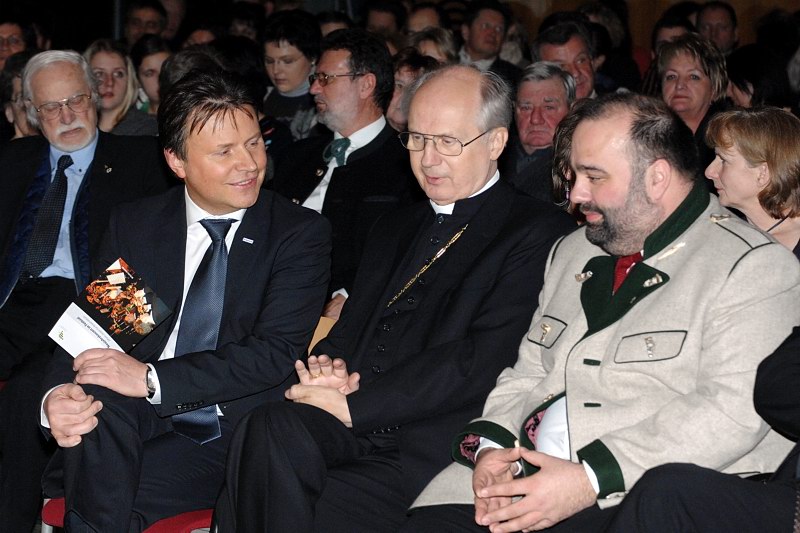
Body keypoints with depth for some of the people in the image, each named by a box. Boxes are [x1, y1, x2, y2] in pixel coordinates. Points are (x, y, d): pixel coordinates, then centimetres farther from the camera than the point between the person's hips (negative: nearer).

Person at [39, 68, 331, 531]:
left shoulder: (301, 234, 0)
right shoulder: (134, 225, 11)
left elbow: (275, 353, -11)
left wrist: (152, 378, -20)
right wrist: (59, 395, -17)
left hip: (232, 437, -3)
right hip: (139, 422, 3)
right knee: (96, 401, -32)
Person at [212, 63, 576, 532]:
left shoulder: (542, 236, 1)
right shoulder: (393, 230, 27)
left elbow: (483, 359, -10)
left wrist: (354, 404, -14)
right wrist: (328, 363, -4)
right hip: (353, 429, 5)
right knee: (273, 429, -29)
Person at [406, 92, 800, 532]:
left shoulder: (754, 268, -3)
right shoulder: (572, 252, 23)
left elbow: (732, 412, -14)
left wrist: (589, 480, -20)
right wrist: (491, 445, -1)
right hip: (525, 476, 6)